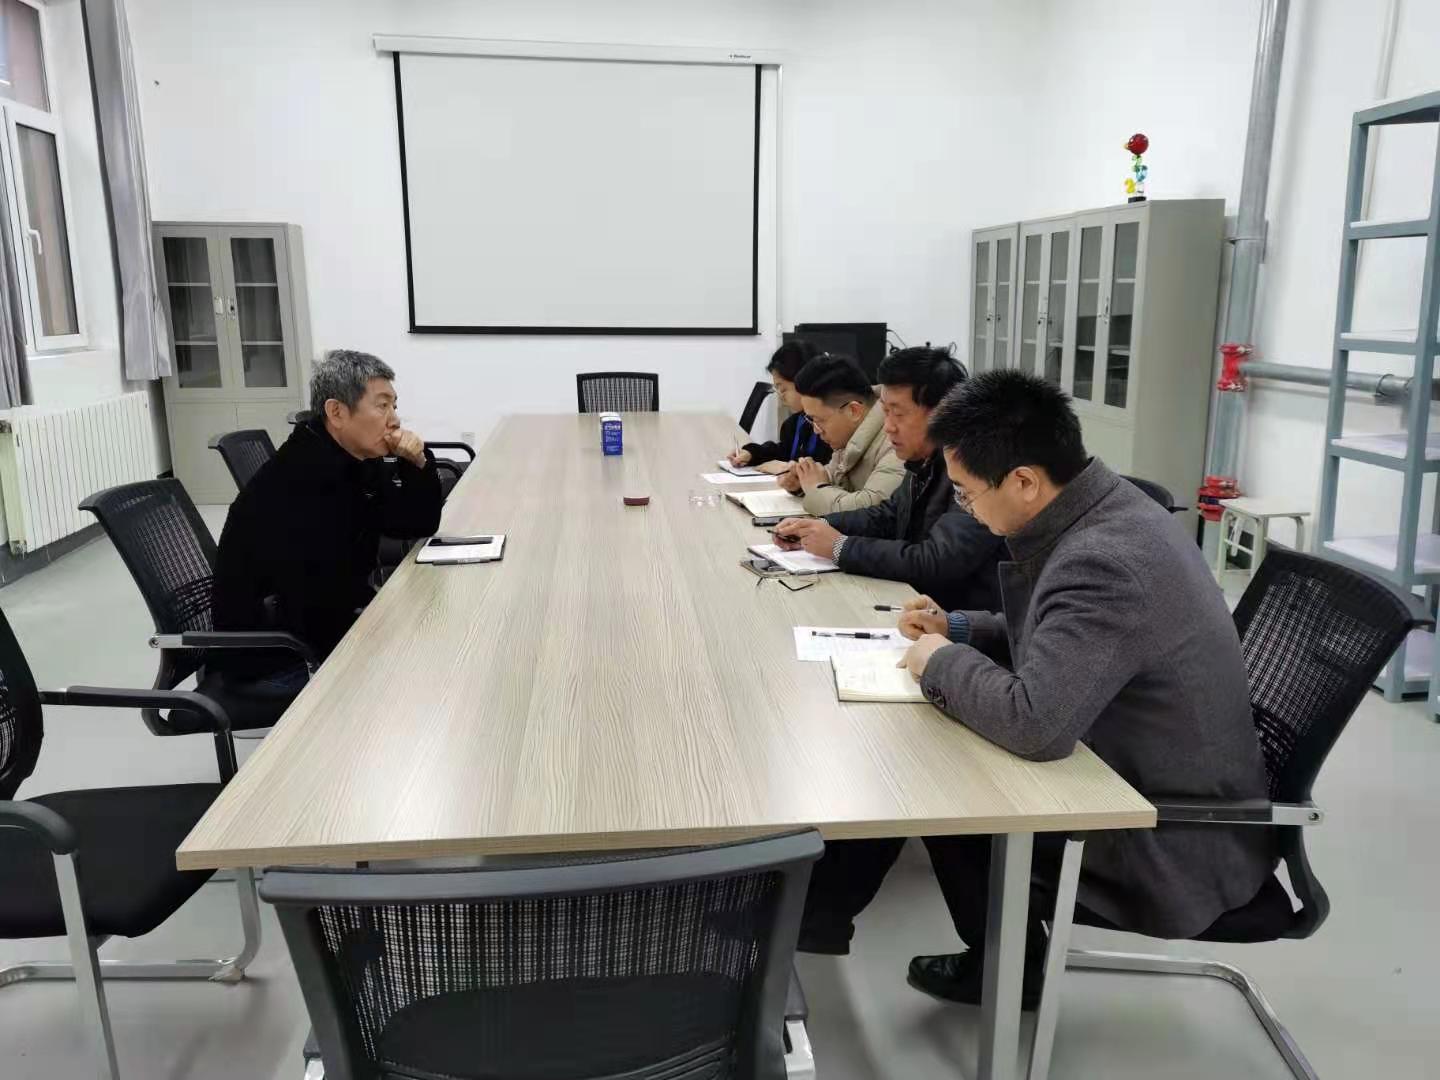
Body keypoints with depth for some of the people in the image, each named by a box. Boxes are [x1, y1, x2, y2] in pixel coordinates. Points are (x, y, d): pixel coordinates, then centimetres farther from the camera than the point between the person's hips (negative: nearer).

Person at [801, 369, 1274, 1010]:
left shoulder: (1105, 562, -32)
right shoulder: (1101, 511, -1)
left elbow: (1034, 722, -38)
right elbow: (1054, 637, 16)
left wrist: (942, 662, -20)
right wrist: (958, 629, 4)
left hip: (1175, 845, -9)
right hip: (1155, 786, 9)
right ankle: (821, 907, 20)